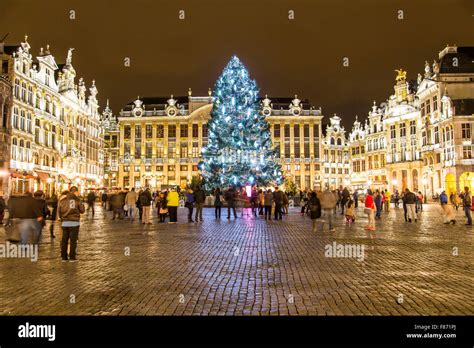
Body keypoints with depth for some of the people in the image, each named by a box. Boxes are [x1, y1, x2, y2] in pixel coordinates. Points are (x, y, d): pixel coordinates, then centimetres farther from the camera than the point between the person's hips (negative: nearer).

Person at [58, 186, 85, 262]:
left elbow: (59, 212, 8)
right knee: (73, 240, 1)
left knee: (64, 240, 10)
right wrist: (81, 204, 16)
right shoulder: (77, 200, -4)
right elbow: (82, 210, 1)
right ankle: (72, 257, 1)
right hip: (74, 222, -4)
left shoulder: (63, 200, 6)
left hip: (65, 222, 4)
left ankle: (64, 257, 13)